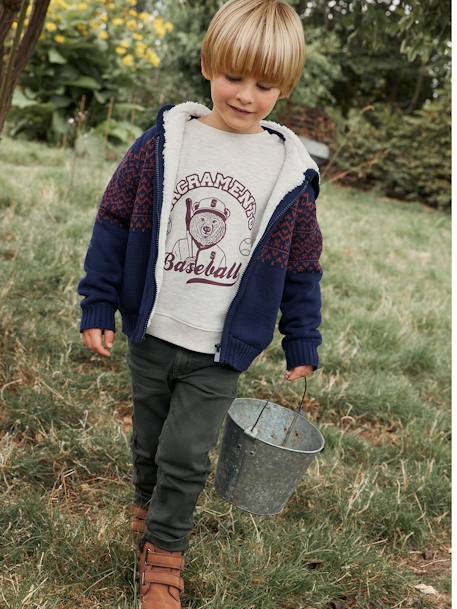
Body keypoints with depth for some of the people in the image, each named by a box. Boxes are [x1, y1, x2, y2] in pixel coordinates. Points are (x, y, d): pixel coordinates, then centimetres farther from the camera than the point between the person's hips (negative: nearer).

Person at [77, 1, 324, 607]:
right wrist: (97, 305, -2)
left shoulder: (291, 172, -6)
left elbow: (302, 267, 3)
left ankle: (164, 554, 22)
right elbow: (114, 222, 0)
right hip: (152, 334, 2)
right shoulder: (164, 142, -7)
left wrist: (302, 344, 6)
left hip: (221, 352, -1)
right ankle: (148, 505, 47)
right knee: (149, 442, 19)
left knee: (186, 456, 0)